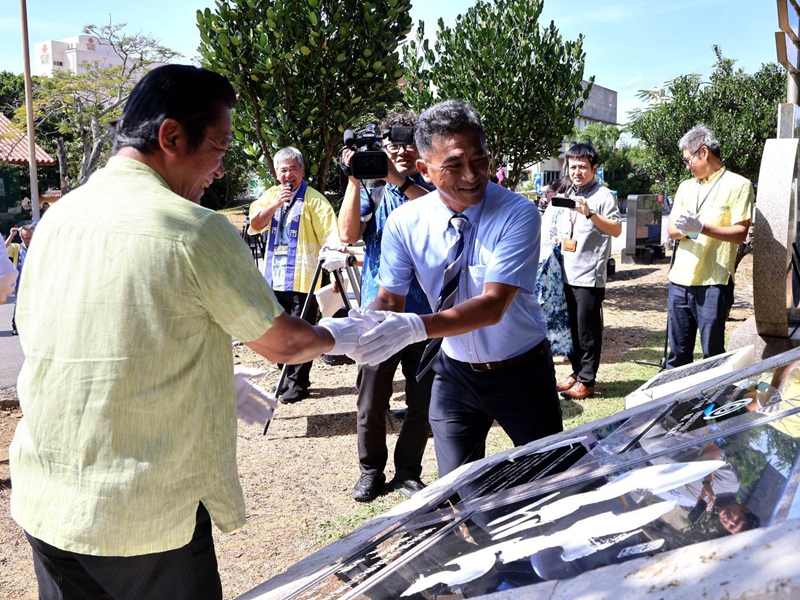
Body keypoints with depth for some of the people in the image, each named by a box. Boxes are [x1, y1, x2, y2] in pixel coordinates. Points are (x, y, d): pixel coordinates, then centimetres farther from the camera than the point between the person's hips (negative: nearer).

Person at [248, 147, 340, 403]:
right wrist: (275, 204, -13)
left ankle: (299, 383, 10)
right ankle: (289, 378, 29)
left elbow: (330, 236, -13)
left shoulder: (313, 199, -5)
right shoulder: (270, 195, 12)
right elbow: (254, 226, 0)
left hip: (303, 279, -6)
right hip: (275, 278, 6)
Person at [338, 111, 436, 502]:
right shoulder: (371, 191, 6)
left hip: (425, 314, 1)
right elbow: (348, 234, -10)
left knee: (422, 403, 8)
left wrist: (399, 179, -25)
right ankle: (371, 470, 25)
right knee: (371, 403, 5)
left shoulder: (430, 192, 6)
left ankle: (407, 472, 26)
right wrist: (354, 179, -16)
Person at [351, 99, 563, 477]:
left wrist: (416, 327, -46)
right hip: (454, 374, 2)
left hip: (522, 374, -2)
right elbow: (390, 298, -7)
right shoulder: (405, 223, -11)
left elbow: (493, 306, -31)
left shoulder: (518, 215, -23)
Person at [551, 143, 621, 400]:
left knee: (588, 330, -2)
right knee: (572, 328, 13)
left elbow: (617, 230, -18)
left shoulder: (603, 195, -5)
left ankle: (587, 381, 6)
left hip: (590, 275, -7)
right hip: (567, 273, 7)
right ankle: (577, 373, 24)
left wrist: (590, 213, -29)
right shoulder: (568, 196, 17)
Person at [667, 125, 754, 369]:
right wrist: (683, 229, -13)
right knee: (678, 351, 12)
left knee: (712, 353, 2)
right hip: (680, 279, 6)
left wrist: (701, 227, -23)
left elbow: (740, 233, -10)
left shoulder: (738, 185, -3)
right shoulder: (686, 186, 16)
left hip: (713, 283, -6)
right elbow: (671, 229, 10)